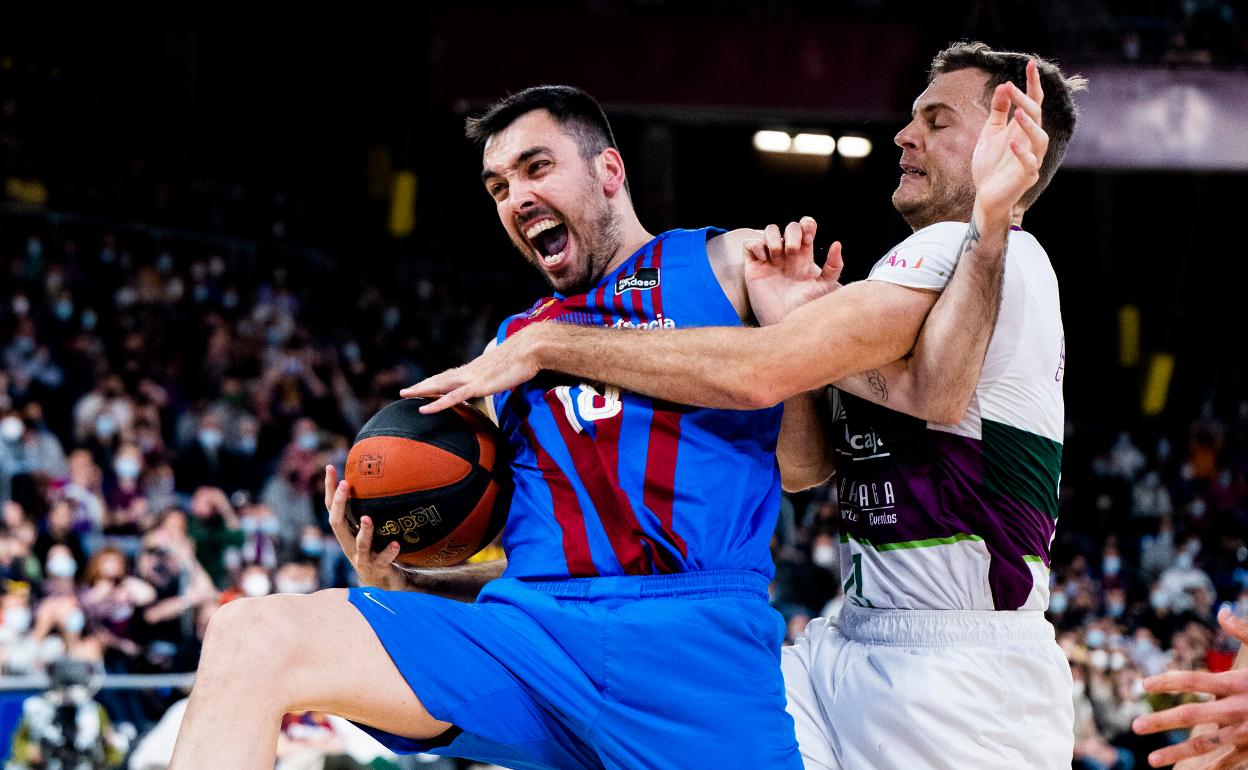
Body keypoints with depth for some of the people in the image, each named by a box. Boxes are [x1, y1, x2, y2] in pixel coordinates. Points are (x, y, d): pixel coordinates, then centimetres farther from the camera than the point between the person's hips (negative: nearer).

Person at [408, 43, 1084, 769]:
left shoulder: (964, 251, -12)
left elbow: (759, 373, -24)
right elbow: (803, 465, 13)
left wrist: (546, 343, -17)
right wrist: (791, 313, -2)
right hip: (855, 647, 9)